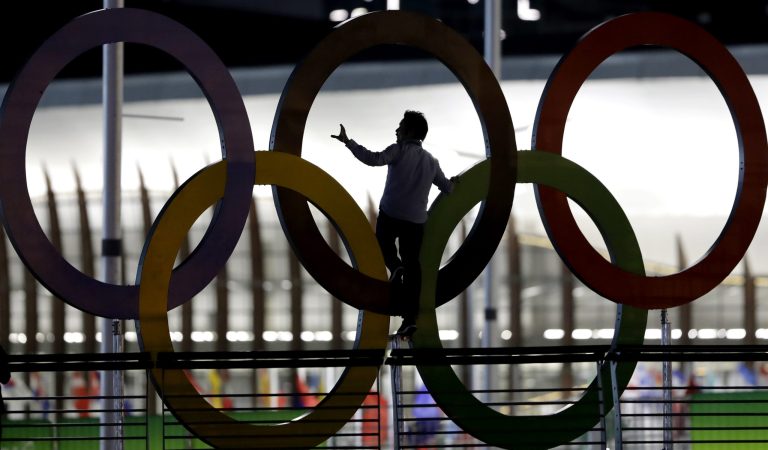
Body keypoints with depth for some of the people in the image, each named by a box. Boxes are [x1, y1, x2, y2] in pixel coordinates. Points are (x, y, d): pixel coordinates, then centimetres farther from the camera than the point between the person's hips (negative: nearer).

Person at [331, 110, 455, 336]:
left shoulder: (400, 151, -7)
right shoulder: (431, 161, 11)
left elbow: (373, 159, -22)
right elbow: (447, 188, 19)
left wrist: (348, 142, -19)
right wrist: (451, 182, 43)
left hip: (391, 214, -4)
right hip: (416, 219, 4)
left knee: (384, 241, 28)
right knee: (412, 266, 7)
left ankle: (395, 266, -6)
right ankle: (410, 319, 1)